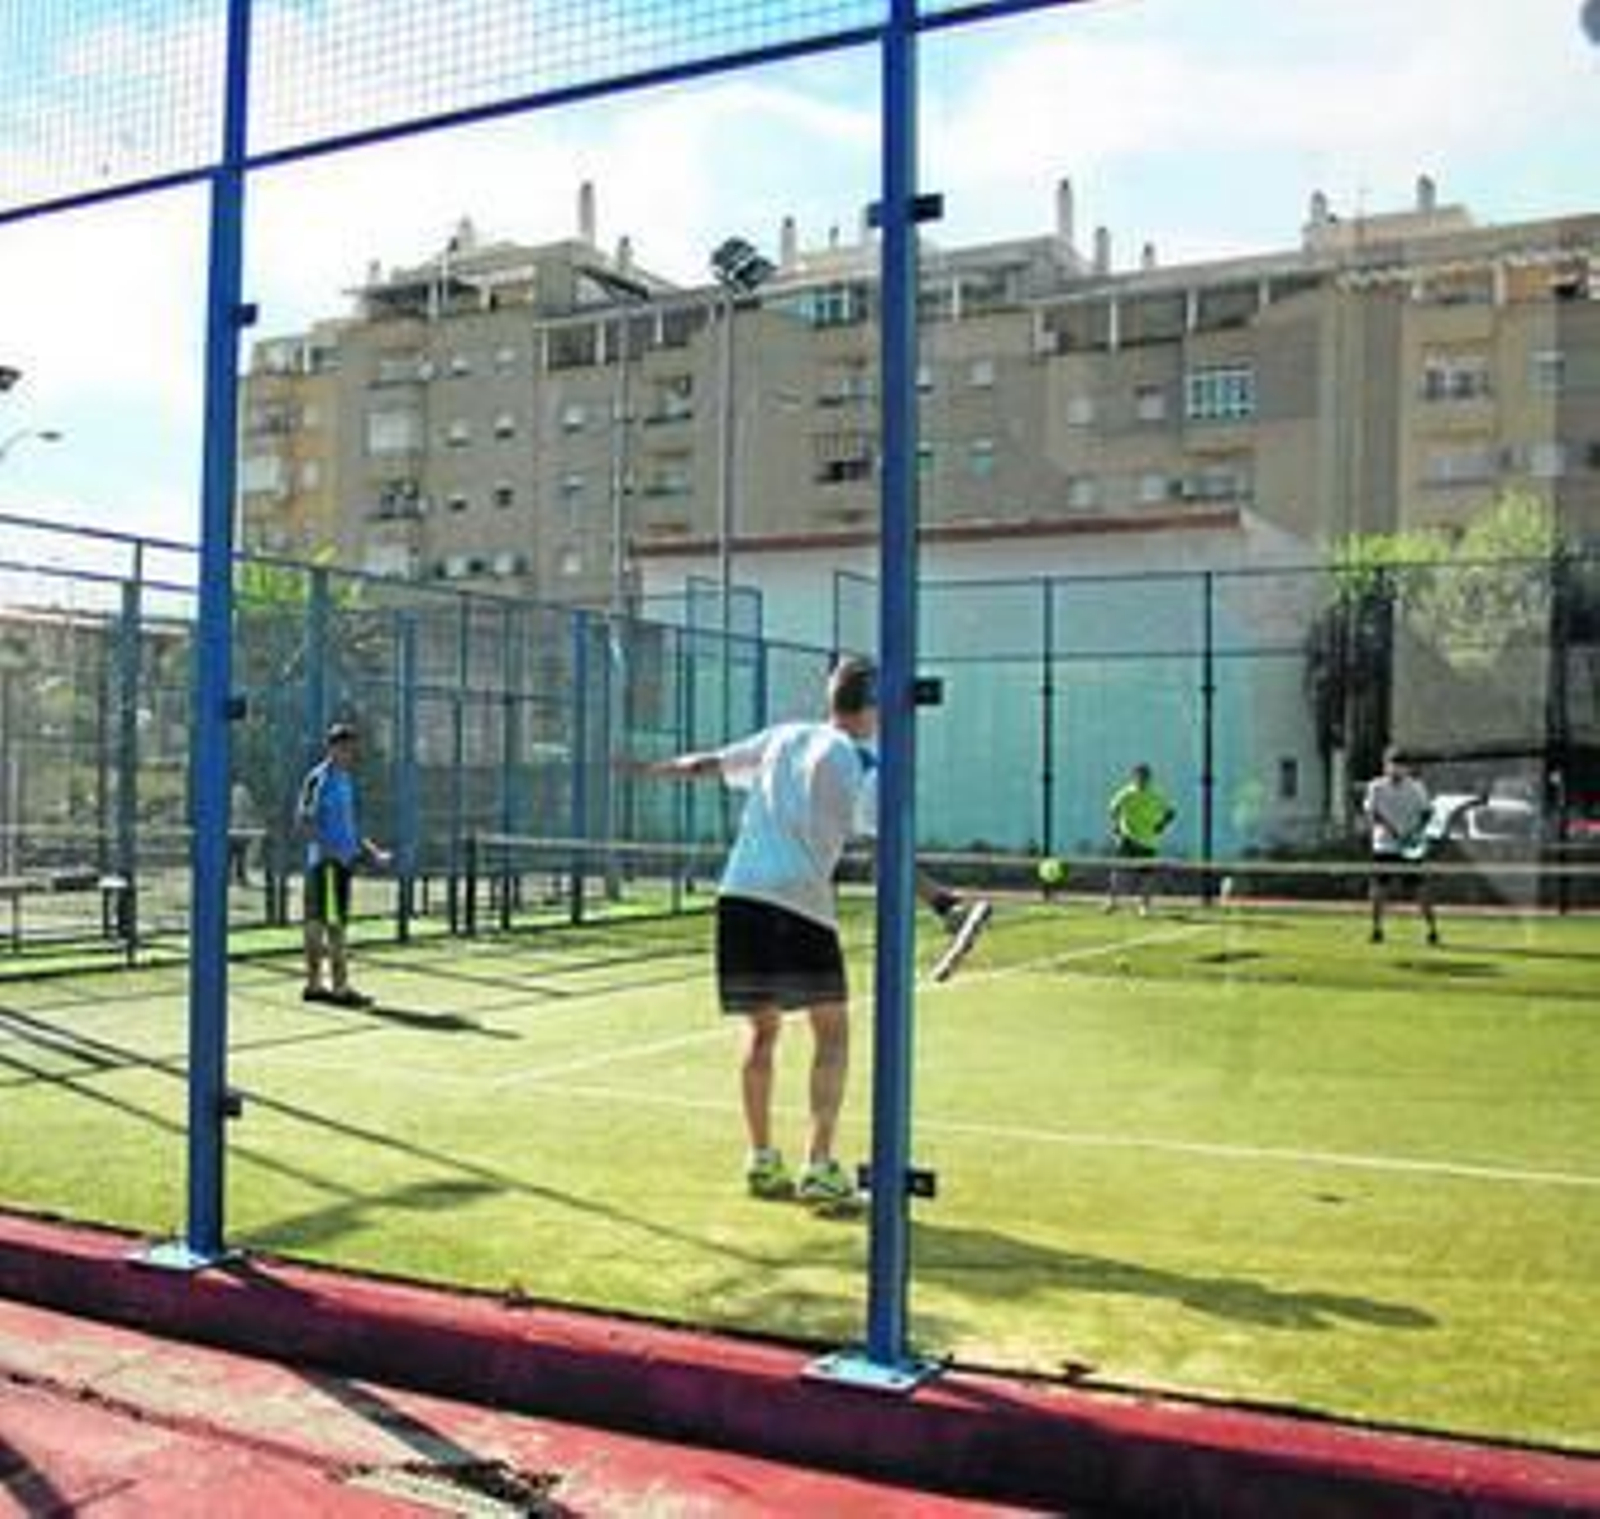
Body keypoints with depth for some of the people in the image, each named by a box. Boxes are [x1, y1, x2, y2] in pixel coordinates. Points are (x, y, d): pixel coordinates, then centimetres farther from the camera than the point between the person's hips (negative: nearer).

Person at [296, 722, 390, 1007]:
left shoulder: (344, 779, 17)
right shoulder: (320, 777, -11)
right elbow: (304, 820, -17)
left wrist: (371, 852, 17)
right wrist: (329, 848, -25)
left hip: (342, 860, 9)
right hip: (328, 862, -9)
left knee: (316, 922, 12)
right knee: (334, 923, -9)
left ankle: (314, 984, 16)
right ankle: (340, 988, -9)